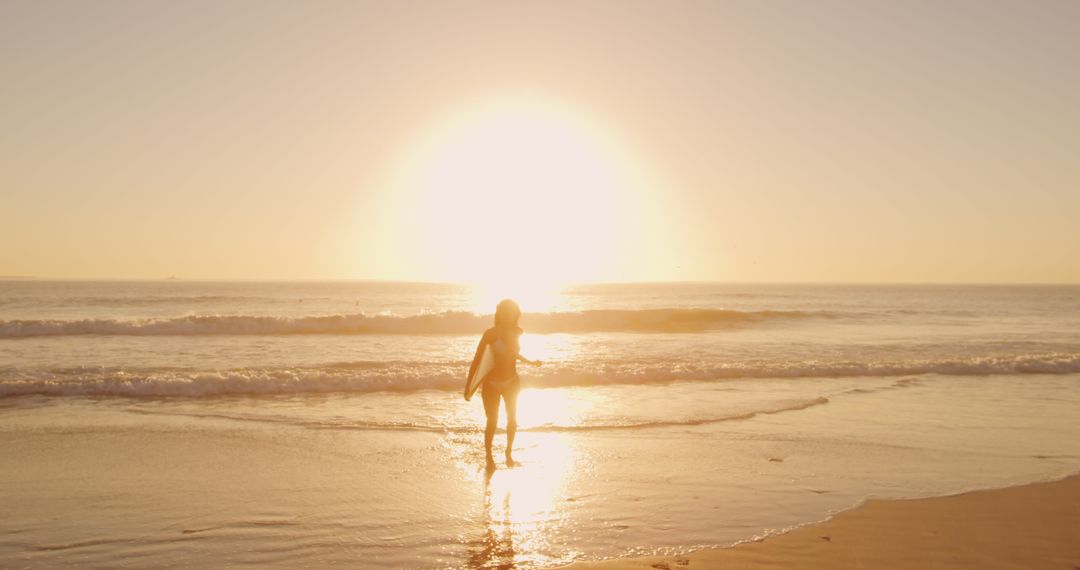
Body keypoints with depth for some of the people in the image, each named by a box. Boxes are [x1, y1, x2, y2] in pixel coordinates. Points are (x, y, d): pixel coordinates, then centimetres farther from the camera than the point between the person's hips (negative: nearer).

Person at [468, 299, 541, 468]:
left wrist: (531, 362, 22)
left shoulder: (517, 333, -4)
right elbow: (477, 359, -15)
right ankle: (489, 457, 18)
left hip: (511, 383, 4)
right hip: (491, 384, -4)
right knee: (492, 422, 1)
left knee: (512, 420, 10)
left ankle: (509, 455, 27)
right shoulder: (491, 334, -18)